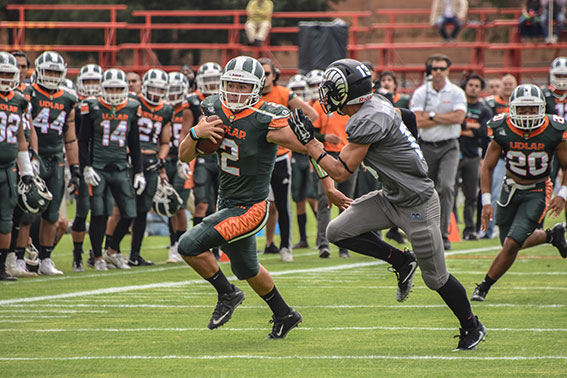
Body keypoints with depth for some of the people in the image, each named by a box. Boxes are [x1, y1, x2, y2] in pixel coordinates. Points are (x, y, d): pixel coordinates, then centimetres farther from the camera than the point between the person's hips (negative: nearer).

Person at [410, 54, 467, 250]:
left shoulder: (456, 93, 0)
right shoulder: (421, 93, 2)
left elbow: (458, 117, -14)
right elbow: (418, 122, -9)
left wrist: (432, 116, -10)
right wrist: (445, 119, -10)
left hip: (448, 146, -2)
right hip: (426, 146, 2)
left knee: (446, 186, -19)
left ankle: (443, 234, -16)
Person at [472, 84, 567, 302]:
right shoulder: (502, 131, -16)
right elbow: (487, 167, -6)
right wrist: (486, 201, -13)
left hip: (537, 192, -3)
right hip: (510, 188, 3)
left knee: (512, 244, -14)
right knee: (510, 243, 14)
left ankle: (484, 287, 3)